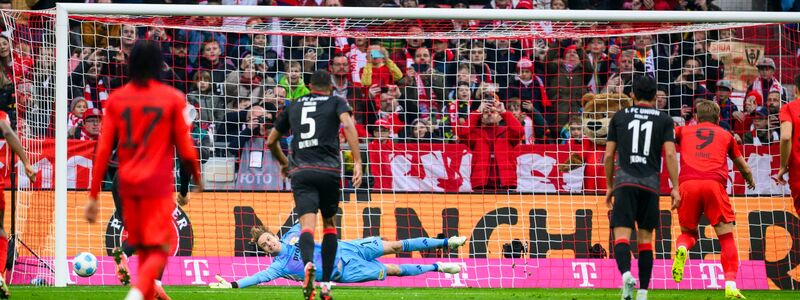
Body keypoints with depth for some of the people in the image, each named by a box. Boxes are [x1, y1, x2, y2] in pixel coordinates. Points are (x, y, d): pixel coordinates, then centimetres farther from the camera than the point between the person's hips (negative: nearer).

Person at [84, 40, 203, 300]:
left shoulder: (116, 99, 3)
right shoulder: (173, 98, -4)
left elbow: (103, 150, 1)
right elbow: (185, 147, -3)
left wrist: (93, 195, 4)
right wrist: (197, 178, 16)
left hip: (127, 186, 4)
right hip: (158, 185, -4)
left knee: (142, 249, 18)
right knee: (158, 250, -3)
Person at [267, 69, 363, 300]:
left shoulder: (293, 106, 22)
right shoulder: (336, 103, 12)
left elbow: (270, 142, 29)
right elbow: (348, 125, -10)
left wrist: (283, 162, 48)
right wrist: (357, 162, -14)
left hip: (300, 173, 1)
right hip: (329, 171, -1)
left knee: (307, 226, -13)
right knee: (329, 224, 18)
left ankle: (308, 263, -46)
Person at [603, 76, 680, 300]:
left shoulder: (619, 117, 11)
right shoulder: (664, 120, 9)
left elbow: (609, 155, 10)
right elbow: (670, 154, -2)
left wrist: (610, 185, 20)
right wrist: (675, 188, 0)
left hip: (625, 182, -1)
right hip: (651, 183, 1)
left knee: (621, 234, -9)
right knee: (645, 238, 10)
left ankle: (626, 273, -37)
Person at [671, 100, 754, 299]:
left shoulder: (684, 131, 25)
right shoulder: (725, 135, 26)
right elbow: (743, 167, 38)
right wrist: (750, 181, 58)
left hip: (687, 184, 1)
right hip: (714, 184, -1)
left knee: (688, 232, 20)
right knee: (726, 237, 5)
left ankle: (682, 249, -15)